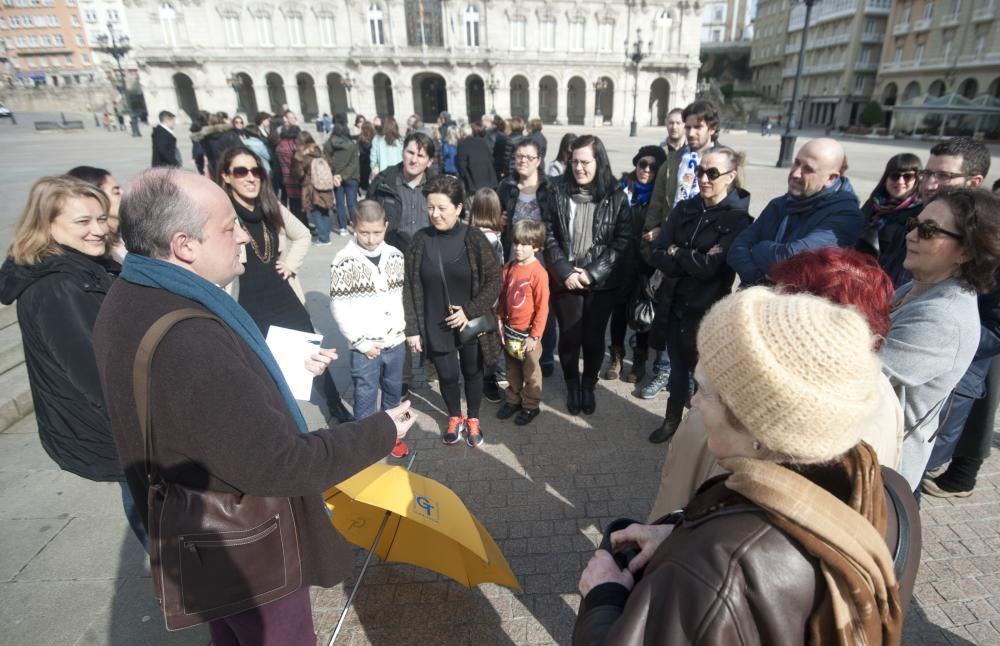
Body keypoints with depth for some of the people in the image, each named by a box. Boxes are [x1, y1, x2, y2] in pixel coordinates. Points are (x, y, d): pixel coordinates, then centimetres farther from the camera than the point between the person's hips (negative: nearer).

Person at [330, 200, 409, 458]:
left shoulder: (396, 256, 2)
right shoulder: (344, 261, -11)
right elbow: (339, 308, -11)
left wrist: (402, 329, 2)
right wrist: (361, 341, -12)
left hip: (395, 341, 4)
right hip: (365, 346, -4)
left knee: (393, 390, 18)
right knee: (366, 396, 6)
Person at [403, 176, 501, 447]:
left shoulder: (474, 238, -13)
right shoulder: (420, 240, -6)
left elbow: (494, 281, -10)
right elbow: (410, 288, -2)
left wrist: (469, 311, -17)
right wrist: (412, 328, -4)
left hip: (471, 324, -1)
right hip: (436, 327, 1)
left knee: (472, 372, 16)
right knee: (447, 375, 13)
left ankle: (473, 419, 42)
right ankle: (454, 417, 42)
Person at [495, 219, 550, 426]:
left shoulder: (538, 273, -19)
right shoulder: (509, 267, 0)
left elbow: (542, 308, -16)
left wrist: (535, 336, -15)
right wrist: (500, 321, 7)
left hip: (527, 333, -5)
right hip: (509, 330, 5)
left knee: (531, 372, 13)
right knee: (512, 370, 21)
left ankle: (531, 405, 29)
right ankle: (513, 399, 38)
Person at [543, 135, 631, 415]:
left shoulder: (616, 197, -3)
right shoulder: (558, 191, -2)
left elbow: (623, 241, -6)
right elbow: (548, 235, -3)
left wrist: (592, 272, -14)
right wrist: (565, 271, -13)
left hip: (601, 282, 0)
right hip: (565, 280, 1)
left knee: (594, 337, 8)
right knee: (569, 337, 8)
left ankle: (589, 386, 33)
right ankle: (572, 386, 33)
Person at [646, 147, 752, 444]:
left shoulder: (739, 219, -11)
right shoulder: (684, 209, 3)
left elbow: (710, 266, -21)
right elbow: (658, 254, -4)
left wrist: (676, 254, -8)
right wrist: (692, 263, -17)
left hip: (708, 311, -4)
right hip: (677, 303, 4)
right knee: (677, 365, 19)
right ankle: (672, 419, 39)